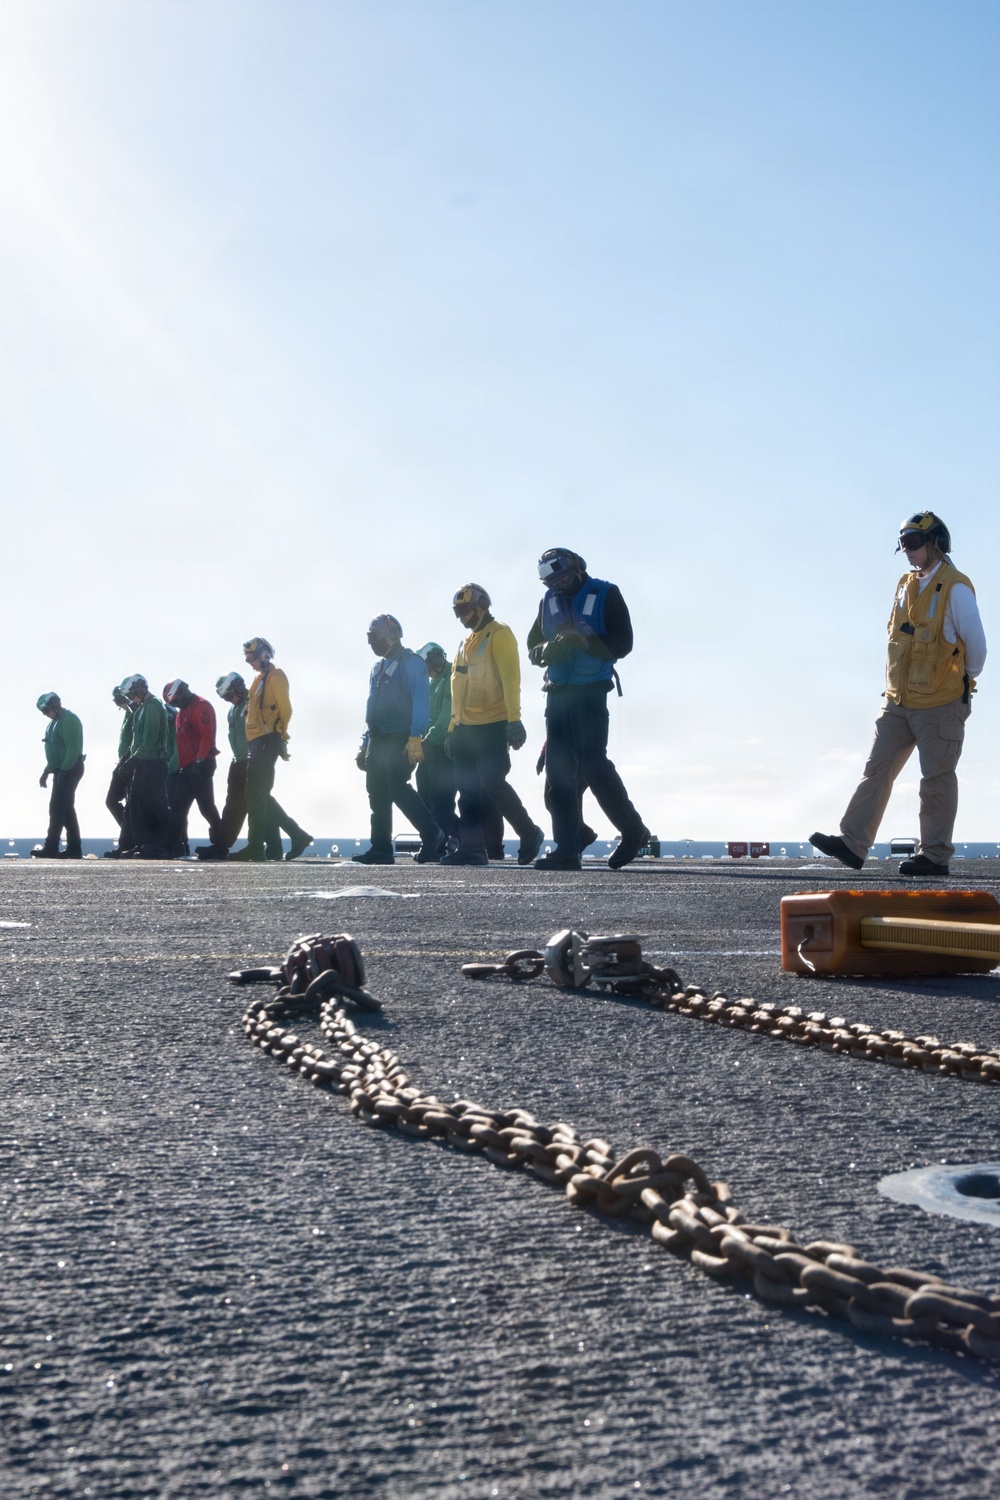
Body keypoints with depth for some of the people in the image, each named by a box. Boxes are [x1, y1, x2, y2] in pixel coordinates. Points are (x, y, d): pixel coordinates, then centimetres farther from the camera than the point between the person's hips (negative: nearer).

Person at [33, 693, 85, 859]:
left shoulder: (69, 721, -16)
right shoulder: (55, 721, 16)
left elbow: (73, 749, -22)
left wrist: (63, 771, -25)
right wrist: (47, 771, 20)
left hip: (69, 770, -10)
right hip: (61, 770, 10)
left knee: (57, 808, -10)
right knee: (67, 809, 9)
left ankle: (51, 848, -8)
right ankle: (74, 848, 11)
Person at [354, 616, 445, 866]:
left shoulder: (411, 663, -5)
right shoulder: (378, 668, 21)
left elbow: (421, 702, -15)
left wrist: (415, 737, -24)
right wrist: (365, 744, 20)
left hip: (401, 739, -8)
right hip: (378, 739, 9)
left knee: (397, 786, -17)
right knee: (377, 792, 4)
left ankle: (433, 836, -8)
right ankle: (380, 849, 6)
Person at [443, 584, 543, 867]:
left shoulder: (499, 635, -6)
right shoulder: (466, 643, 20)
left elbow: (510, 678, -15)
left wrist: (514, 719, -23)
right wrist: (453, 726, 20)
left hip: (492, 726, -8)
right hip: (466, 728, 8)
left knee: (493, 783, -13)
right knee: (468, 788, 4)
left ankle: (529, 834, 3)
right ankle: (471, 848, 5)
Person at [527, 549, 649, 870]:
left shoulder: (606, 595, -3)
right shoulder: (549, 601, 14)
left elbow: (622, 644, -9)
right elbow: (532, 645, 13)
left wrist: (585, 641, -24)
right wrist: (548, 649, -10)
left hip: (591, 693, -5)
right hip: (557, 695, 6)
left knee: (593, 765, -11)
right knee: (558, 771, 0)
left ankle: (632, 829, 8)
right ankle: (567, 850, 2)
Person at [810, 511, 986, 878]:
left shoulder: (955, 588, -13)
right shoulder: (906, 585, 11)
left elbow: (976, 643, -10)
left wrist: (966, 681, 2)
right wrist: (896, 685, 16)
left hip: (940, 704, -7)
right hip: (899, 702, 7)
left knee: (937, 779, 2)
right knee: (878, 769, 4)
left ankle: (935, 856, 11)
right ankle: (853, 844, 5)